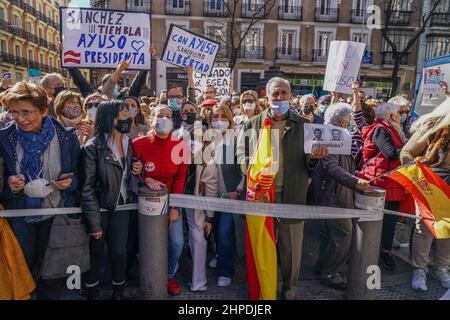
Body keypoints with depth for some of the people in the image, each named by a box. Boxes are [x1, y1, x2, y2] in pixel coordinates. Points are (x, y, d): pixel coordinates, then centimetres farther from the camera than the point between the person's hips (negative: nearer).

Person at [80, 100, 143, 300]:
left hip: (120, 207, 5)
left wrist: (137, 169, -5)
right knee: (95, 254, 12)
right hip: (99, 209, -4)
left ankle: (118, 293, 28)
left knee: (120, 253, 7)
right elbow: (87, 187, -16)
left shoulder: (128, 143, 4)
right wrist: (94, 222, -17)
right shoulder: (93, 147, -16)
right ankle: (92, 293, 34)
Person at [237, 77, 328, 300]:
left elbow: (309, 164, 4)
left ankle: (289, 290, 32)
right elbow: (241, 156, 6)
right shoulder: (252, 124, 5)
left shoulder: (304, 125, 5)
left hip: (292, 196, 0)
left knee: (291, 246, 11)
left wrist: (314, 157, -18)